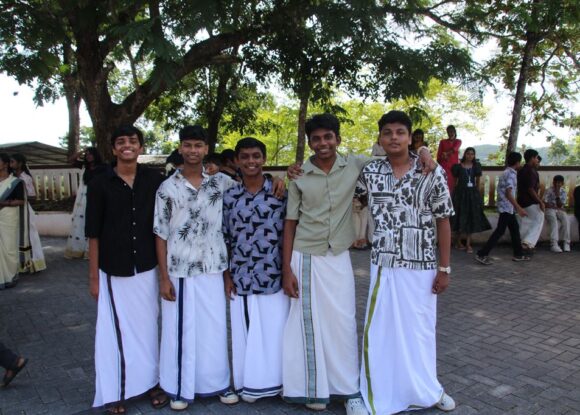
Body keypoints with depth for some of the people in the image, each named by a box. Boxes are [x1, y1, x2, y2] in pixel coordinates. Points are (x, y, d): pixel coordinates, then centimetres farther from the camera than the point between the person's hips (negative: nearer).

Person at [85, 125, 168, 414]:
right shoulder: (100, 184, -4)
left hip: (147, 269, 2)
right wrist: (93, 276, -3)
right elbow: (93, 233, -3)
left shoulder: (154, 180, -1)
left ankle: (150, 381, 30)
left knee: (147, 325, 13)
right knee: (115, 329, 8)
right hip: (113, 271, -1)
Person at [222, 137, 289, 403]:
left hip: (274, 276, -2)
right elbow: (224, 239, 8)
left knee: (275, 330, 7)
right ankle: (249, 384, 29)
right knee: (245, 332, 12)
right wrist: (226, 275, 4)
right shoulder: (229, 196, 3)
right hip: (241, 278, 2)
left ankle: (274, 381, 28)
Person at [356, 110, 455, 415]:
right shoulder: (370, 173, 0)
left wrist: (444, 268, -3)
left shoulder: (432, 172, -5)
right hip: (383, 265, 1)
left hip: (422, 266, -1)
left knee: (420, 329, 13)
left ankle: (425, 390, 36)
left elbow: (443, 221, -2)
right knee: (381, 330, 7)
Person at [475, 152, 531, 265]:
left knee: (515, 229, 17)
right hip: (507, 207, -10)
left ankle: (518, 254, 26)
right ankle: (482, 254, -10)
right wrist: (519, 208, -22)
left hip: (507, 207, 10)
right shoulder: (511, 174, -16)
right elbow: (508, 193, -22)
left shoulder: (507, 172, 14)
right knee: (500, 231, -9)